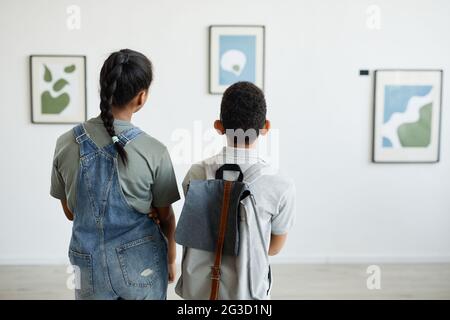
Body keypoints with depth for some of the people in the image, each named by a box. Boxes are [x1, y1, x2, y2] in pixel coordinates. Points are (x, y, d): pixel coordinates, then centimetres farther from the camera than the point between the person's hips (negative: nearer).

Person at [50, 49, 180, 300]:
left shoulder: (66, 144, -9)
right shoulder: (154, 151, -17)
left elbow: (70, 212, 3)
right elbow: (166, 216, -5)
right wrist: (171, 258, 12)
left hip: (89, 262, 2)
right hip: (141, 263, -2)